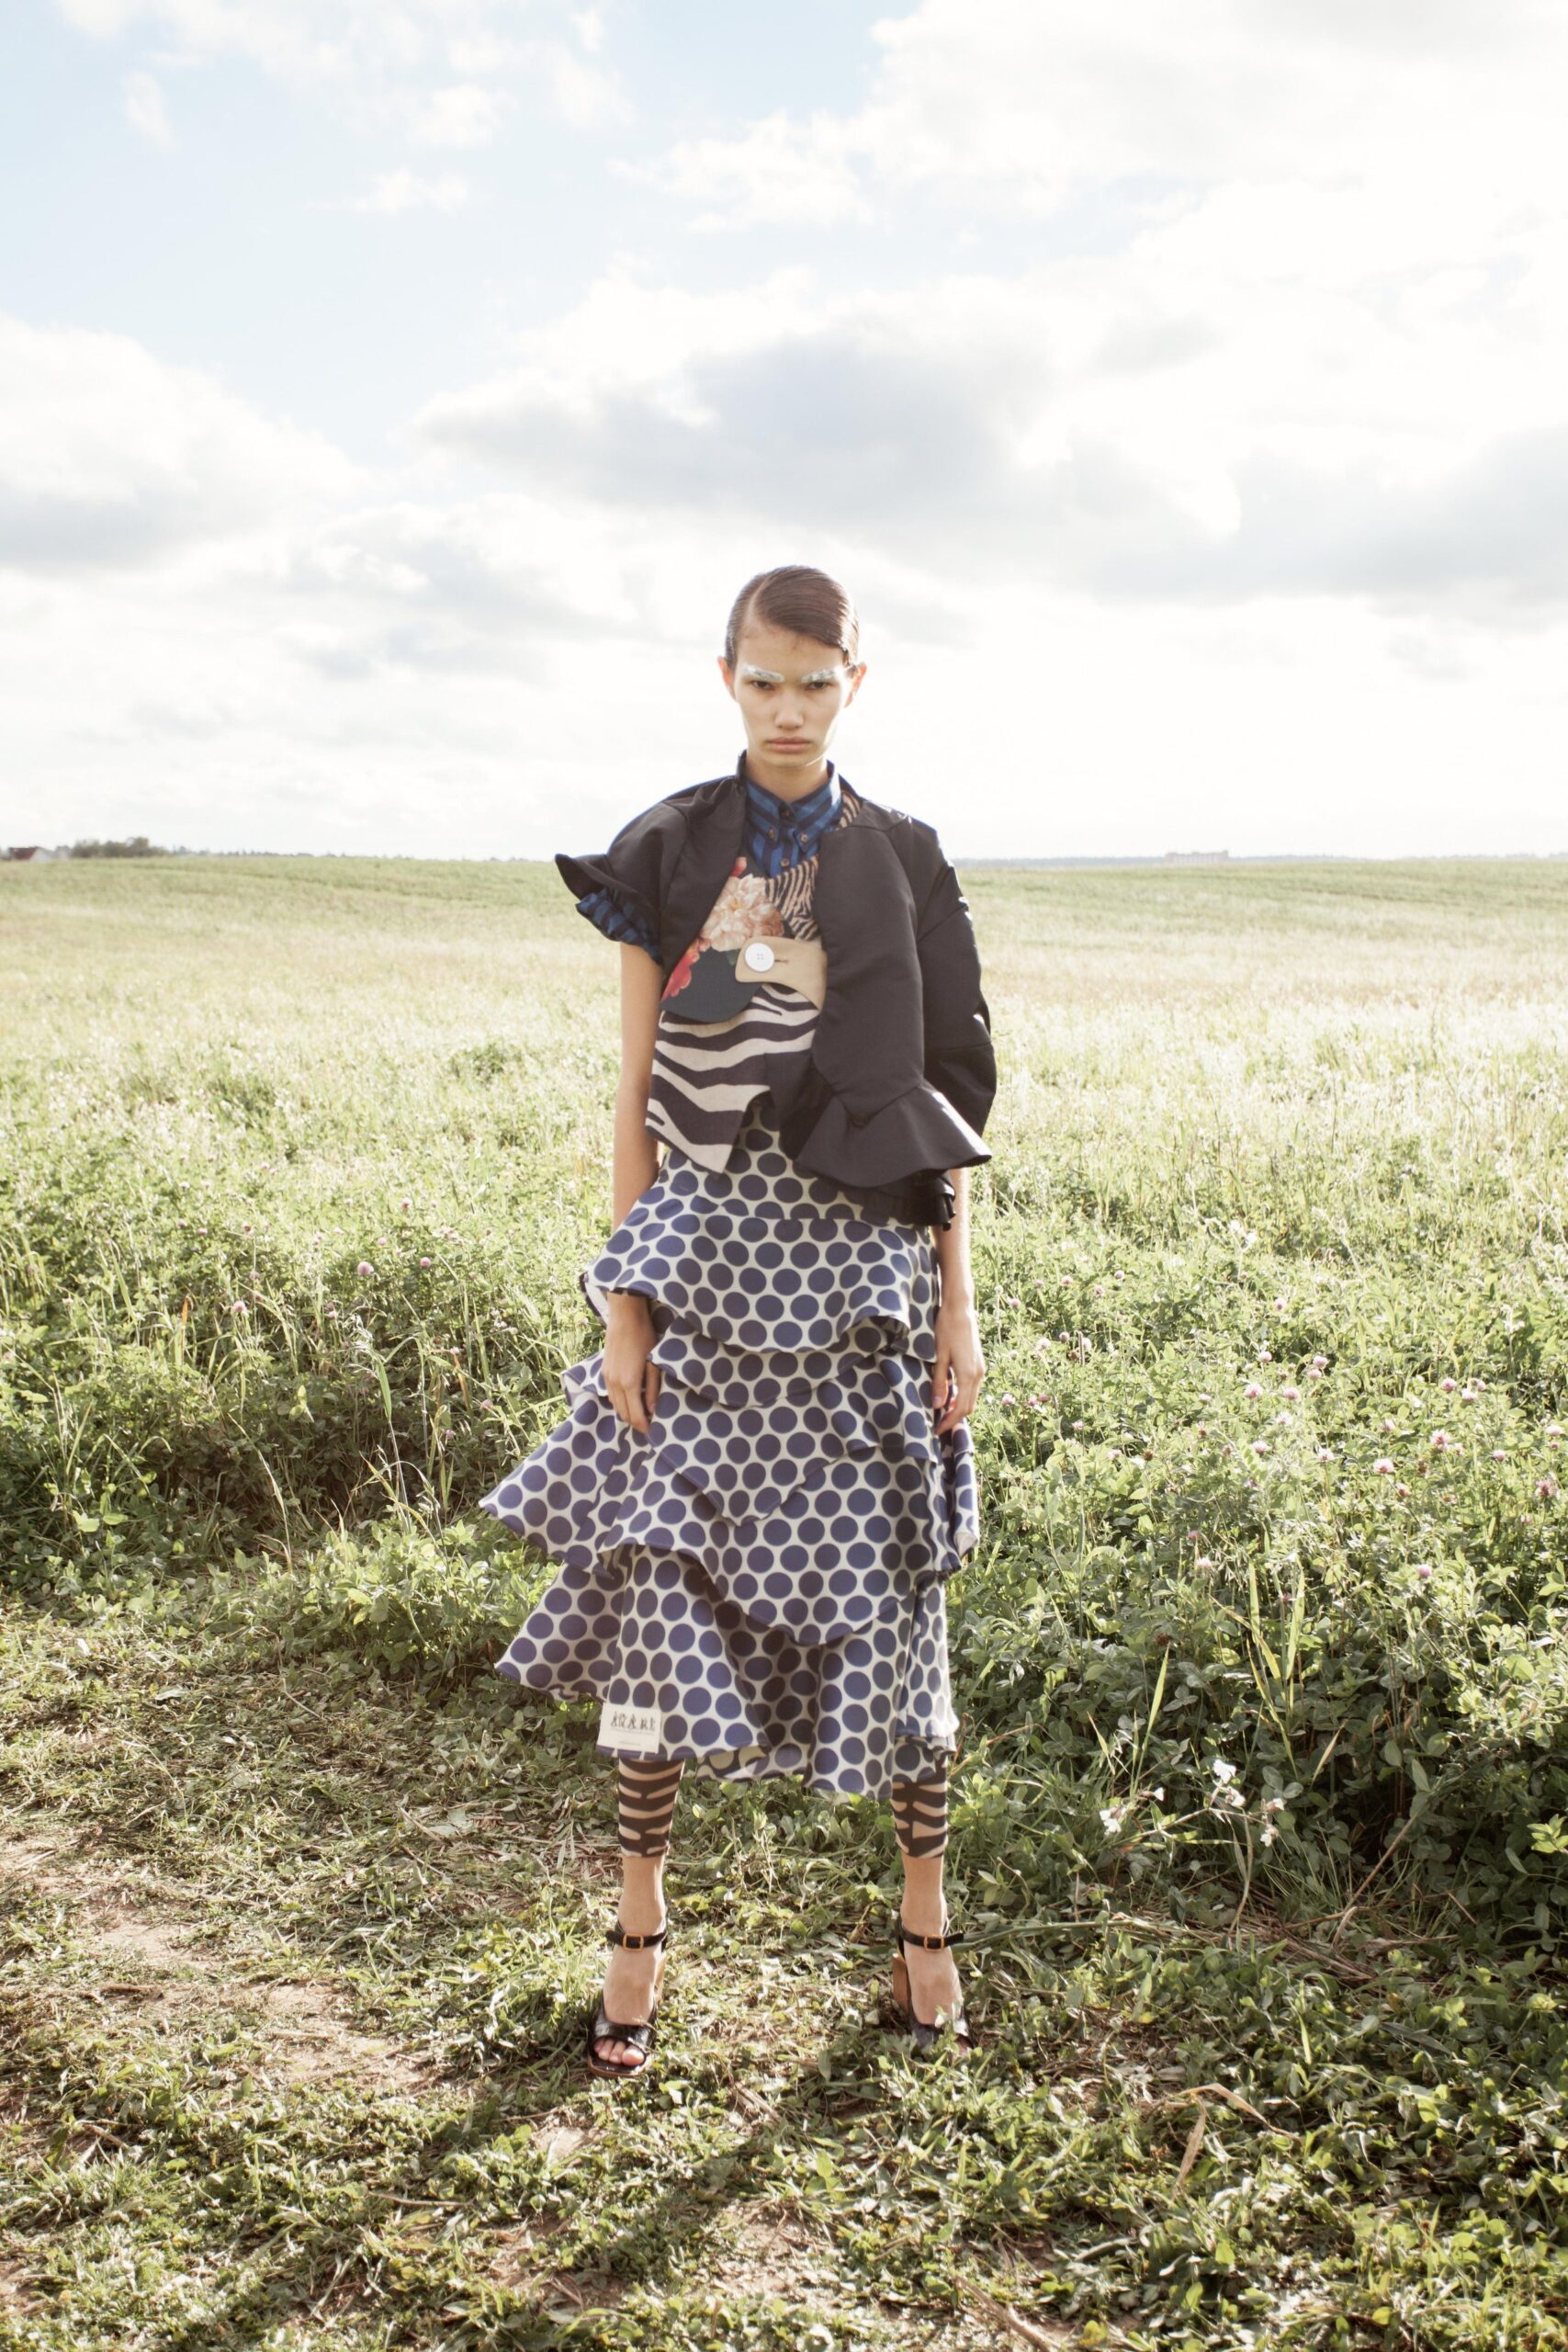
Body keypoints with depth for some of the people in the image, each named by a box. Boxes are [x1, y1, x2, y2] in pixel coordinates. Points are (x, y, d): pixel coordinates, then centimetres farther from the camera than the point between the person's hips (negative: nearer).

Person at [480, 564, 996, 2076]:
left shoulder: (901, 866, 5)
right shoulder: (666, 858, 4)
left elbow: (946, 1100, 5)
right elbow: (636, 1090, 3)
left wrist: (959, 1303, 1)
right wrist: (622, 1298, -2)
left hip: (865, 1267, 0)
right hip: (706, 1261, 0)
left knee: (888, 1592, 4)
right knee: (663, 1585, -1)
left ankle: (926, 1923, 23)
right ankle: (639, 1935, 18)